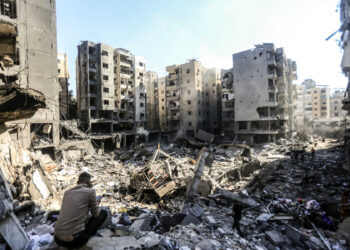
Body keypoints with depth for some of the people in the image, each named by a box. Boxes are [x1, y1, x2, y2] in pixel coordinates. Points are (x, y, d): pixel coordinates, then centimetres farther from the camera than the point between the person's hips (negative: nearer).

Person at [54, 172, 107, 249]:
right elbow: (96, 214, 7)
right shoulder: (90, 191, -5)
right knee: (103, 213, 12)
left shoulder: (67, 192, 11)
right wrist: (96, 205, 29)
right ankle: (84, 238, 7)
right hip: (75, 240, -6)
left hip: (58, 239, 6)